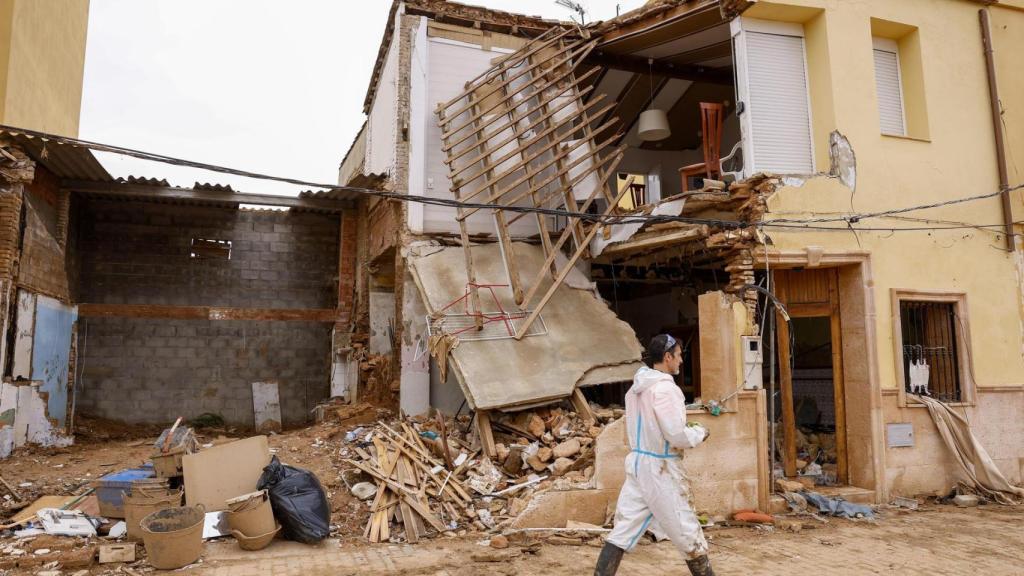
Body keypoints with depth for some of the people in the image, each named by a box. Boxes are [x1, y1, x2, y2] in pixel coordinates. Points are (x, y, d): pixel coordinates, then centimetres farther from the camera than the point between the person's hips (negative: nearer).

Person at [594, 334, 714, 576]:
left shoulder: (637, 387, 8)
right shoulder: (665, 388, -19)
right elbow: (677, 436, -21)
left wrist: (687, 429, 12)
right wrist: (699, 432, -2)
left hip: (638, 461, 8)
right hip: (661, 468, -8)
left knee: (624, 529, 9)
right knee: (687, 531, 9)